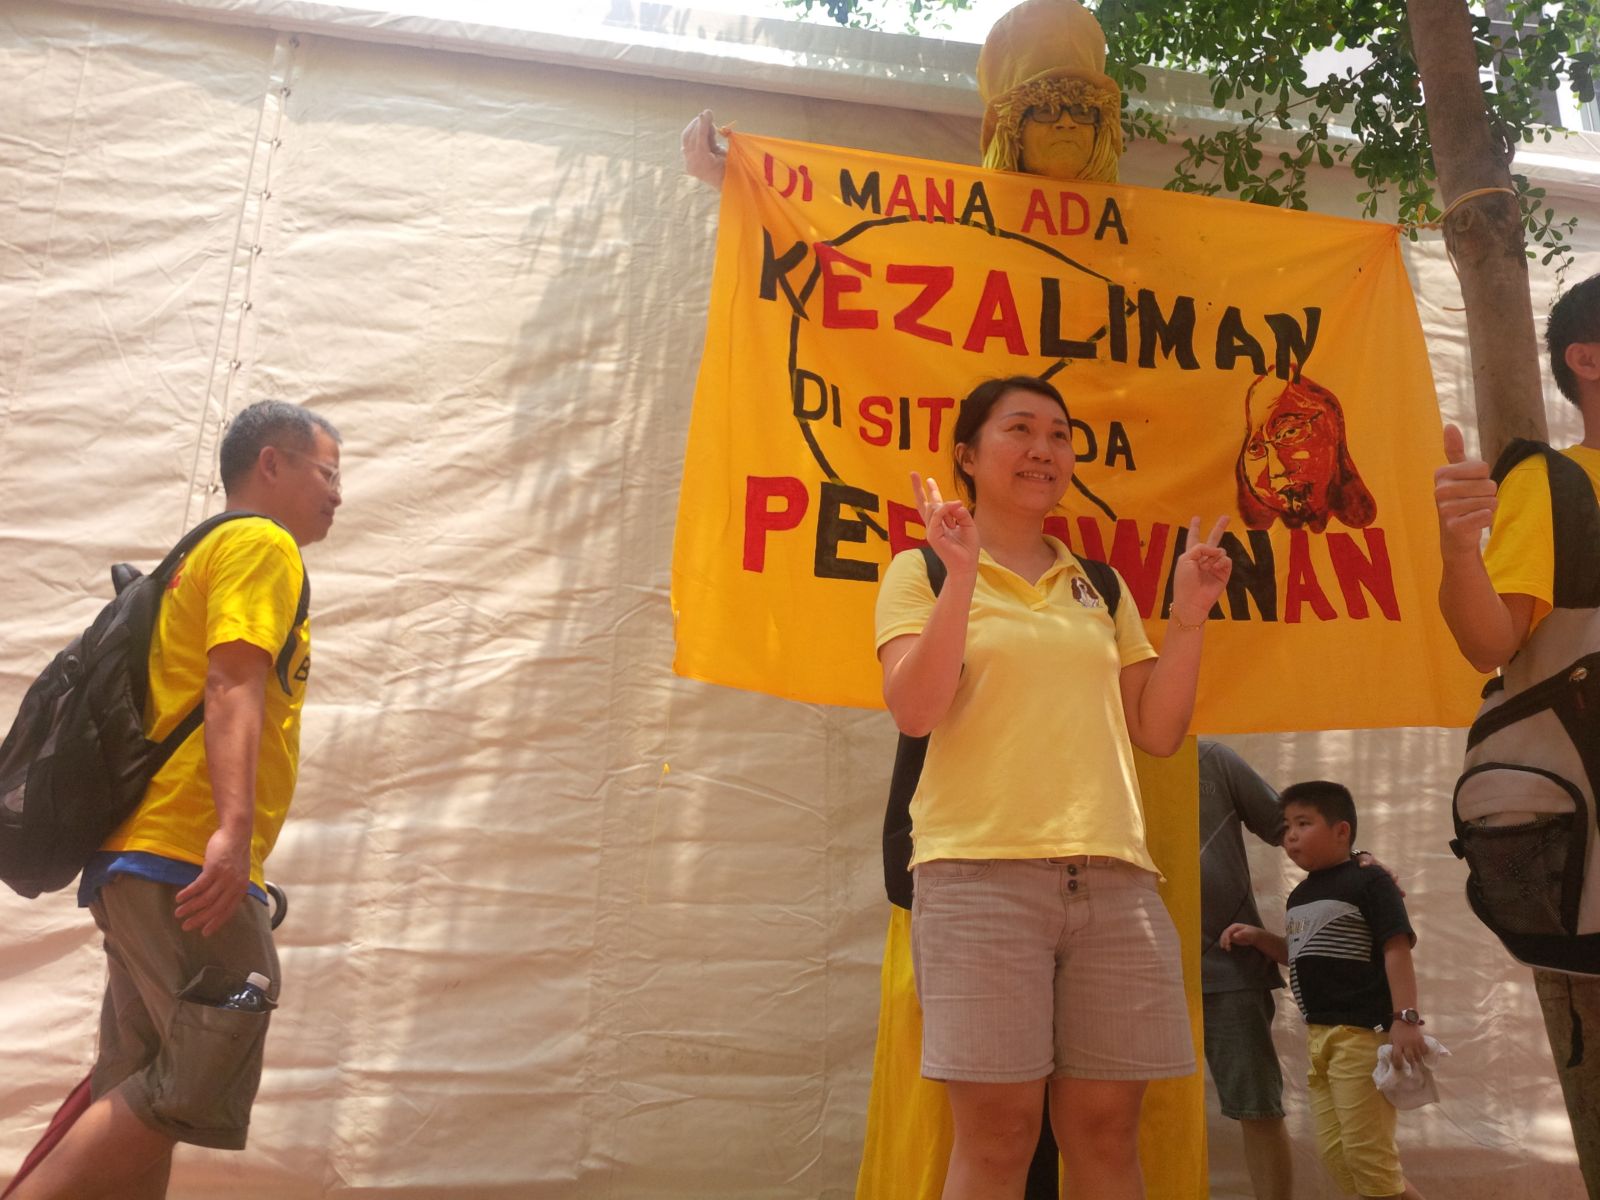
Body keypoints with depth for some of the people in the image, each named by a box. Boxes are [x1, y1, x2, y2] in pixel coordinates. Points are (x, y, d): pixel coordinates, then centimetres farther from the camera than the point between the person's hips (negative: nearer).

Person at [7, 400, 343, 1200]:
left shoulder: (209, 552, 25)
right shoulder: (262, 544, -2)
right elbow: (233, 687, -17)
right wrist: (235, 827, -27)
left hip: (144, 861, 10)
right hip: (187, 859, -10)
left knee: (146, 1098, 10)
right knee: (202, 1088, -11)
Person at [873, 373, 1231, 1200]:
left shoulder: (1099, 588, 19)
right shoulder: (922, 571, 6)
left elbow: (1157, 732, 14)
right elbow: (913, 712, -9)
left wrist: (1188, 617, 4)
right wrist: (962, 575, -15)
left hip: (1112, 875, 4)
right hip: (980, 871, -4)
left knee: (1104, 1128, 6)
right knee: (997, 1131, -3)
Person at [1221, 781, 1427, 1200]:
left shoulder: (1368, 880, -9)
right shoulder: (1299, 896, 16)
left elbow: (1396, 951, -15)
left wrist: (1405, 1018, -23)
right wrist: (1258, 938, 12)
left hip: (1363, 1033, -9)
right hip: (1318, 1036, 9)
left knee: (1368, 1152, -6)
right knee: (1333, 1150, 11)